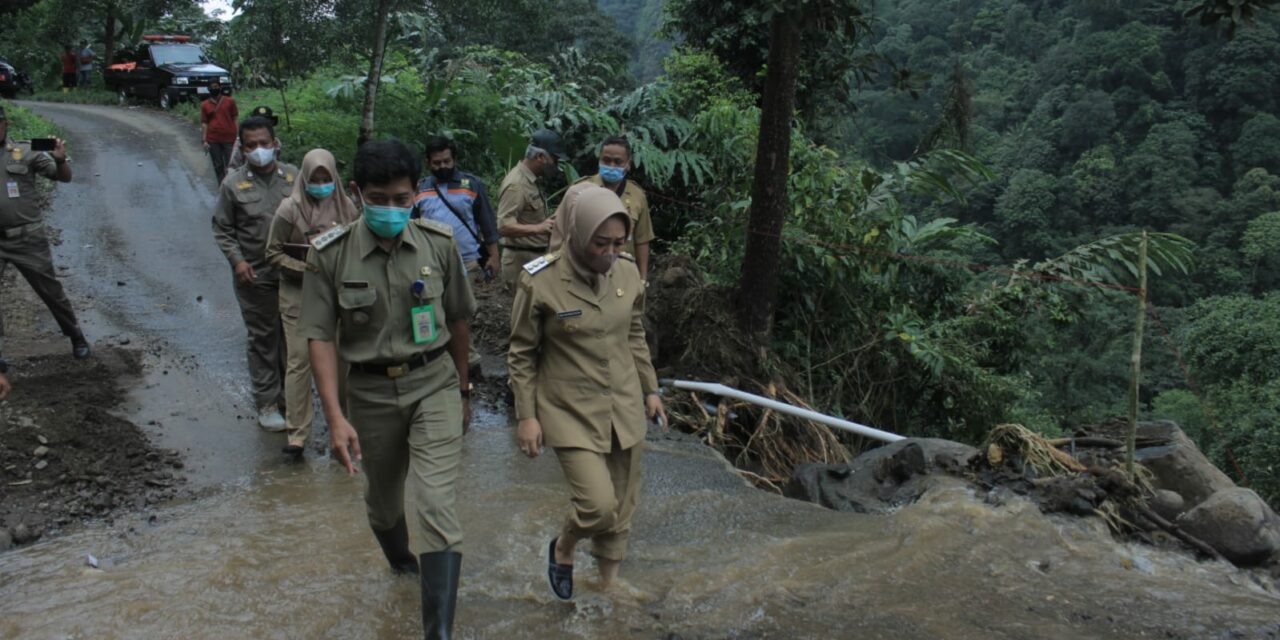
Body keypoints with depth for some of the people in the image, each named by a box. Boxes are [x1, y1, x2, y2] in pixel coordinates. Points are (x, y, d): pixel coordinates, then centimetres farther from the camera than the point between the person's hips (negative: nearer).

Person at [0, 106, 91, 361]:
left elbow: (64, 177, -6)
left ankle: (77, 338, 26)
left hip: (28, 239, -2)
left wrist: (60, 159, -26)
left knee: (51, 291, 10)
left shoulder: (25, 152, -4)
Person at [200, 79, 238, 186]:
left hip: (229, 138, -2)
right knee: (218, 165, 8)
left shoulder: (230, 101, 1)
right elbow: (204, 123, 4)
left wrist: (236, 134, -2)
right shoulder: (205, 105, 4)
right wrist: (204, 140, -1)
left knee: (230, 165, -2)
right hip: (213, 140, 2)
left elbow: (236, 117, 4)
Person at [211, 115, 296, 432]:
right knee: (263, 339, 6)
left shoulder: (293, 176, 0)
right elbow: (222, 229, 2)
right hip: (256, 277, -2)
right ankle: (266, 403, 17)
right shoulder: (234, 184, -5)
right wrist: (237, 260, -11)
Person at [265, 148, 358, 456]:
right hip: (298, 293, -3)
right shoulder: (290, 208, -8)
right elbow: (273, 253, -4)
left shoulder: (345, 207, 1)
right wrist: (307, 269, -16)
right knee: (299, 360, -5)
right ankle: (296, 432, -1)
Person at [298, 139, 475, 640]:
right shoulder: (330, 254, -11)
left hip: (434, 382, -1)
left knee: (437, 507, -13)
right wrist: (335, 417, -20)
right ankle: (399, 559, 56)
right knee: (383, 497, 22)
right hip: (371, 391, 1)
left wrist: (462, 390, 14)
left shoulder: (439, 243, -7)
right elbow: (321, 336, -11)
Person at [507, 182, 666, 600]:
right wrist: (526, 415, -6)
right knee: (598, 505, -13)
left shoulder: (627, 273, -4)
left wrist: (650, 391, 16)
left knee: (621, 507, 10)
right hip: (571, 411, -4)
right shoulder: (540, 281, -16)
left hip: (624, 407, 5)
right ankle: (562, 549, 20)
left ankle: (608, 582, 32)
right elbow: (521, 354, -6)